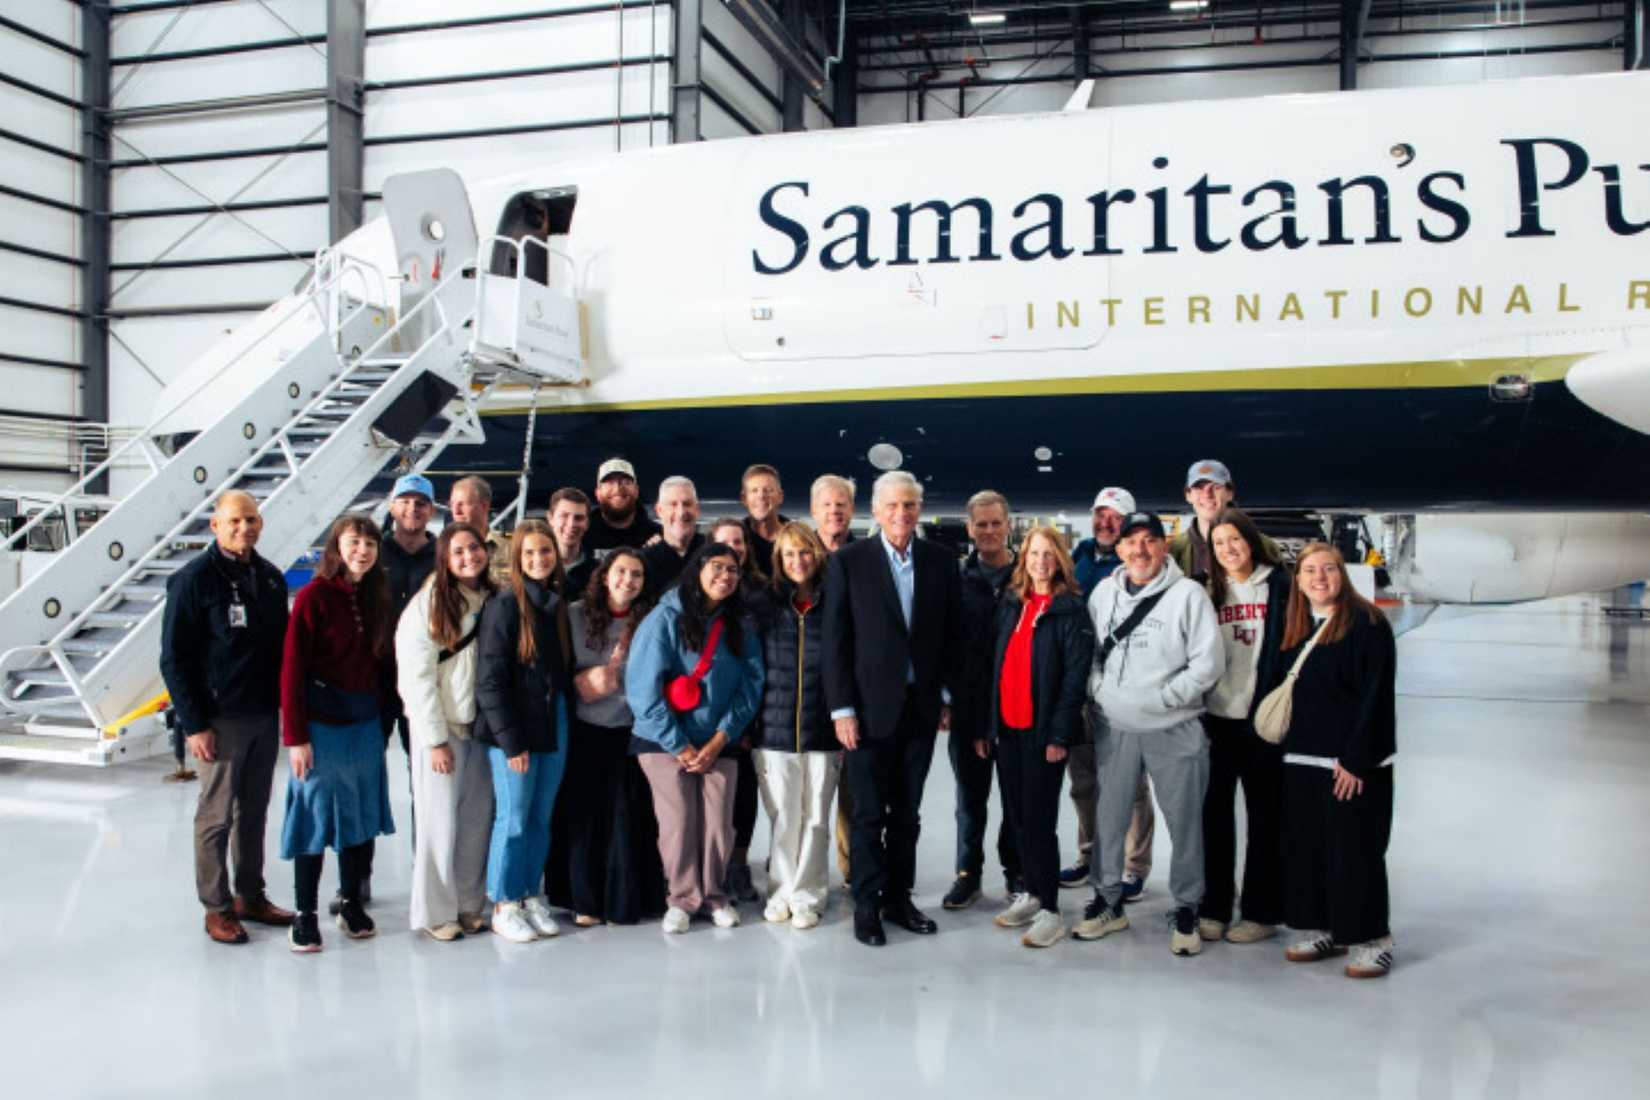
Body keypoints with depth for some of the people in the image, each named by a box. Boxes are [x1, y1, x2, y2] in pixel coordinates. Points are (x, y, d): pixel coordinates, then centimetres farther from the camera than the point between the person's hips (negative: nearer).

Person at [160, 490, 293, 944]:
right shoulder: (194, 580, -9)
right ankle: (217, 907, 16)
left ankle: (251, 896, 26)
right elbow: (174, 659, -10)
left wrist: (286, 702, 9)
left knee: (254, 811, 14)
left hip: (266, 715, 6)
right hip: (221, 718, -5)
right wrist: (194, 724, -14)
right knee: (217, 815, 4)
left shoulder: (270, 577, 8)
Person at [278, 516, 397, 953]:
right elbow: (292, 670, -12)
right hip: (322, 724, -5)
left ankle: (351, 903, 25)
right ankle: (305, 914, 14)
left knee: (360, 817, 11)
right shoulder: (314, 596, -10)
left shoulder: (377, 598, 7)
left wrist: (384, 715, 4)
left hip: (366, 726, 5)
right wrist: (295, 737, -15)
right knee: (315, 816, 3)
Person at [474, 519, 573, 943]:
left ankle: (530, 895, 24)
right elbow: (490, 679, -12)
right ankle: (504, 906, 15)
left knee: (542, 817, 11)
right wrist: (511, 740, -15)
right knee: (513, 817, 1)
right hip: (513, 730, -5)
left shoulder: (559, 604, 9)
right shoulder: (504, 605, -9)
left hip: (554, 725, 5)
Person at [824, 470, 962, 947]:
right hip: (869, 707, -3)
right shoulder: (847, 561, -5)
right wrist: (842, 709, -9)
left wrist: (948, 696, 4)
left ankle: (899, 898, 25)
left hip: (921, 706, 3)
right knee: (869, 814, 5)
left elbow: (952, 634, 8)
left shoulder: (941, 561, 3)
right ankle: (867, 905, 17)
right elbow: (835, 642, -6)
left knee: (907, 813, 12)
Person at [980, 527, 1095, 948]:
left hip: (1043, 732, -5)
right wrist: (984, 725, 6)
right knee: (1016, 816, 12)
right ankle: (1032, 893, 27)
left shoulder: (1071, 610, -6)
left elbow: (1075, 676, -11)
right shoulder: (1009, 605, 10)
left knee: (1039, 820, -3)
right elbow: (992, 665, 10)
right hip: (1006, 728, 6)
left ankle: (1050, 910, 7)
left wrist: (1059, 735, -16)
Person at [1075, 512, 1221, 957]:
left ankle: (1187, 908, 23)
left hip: (1174, 730, -4)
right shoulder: (1104, 592, 5)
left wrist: (1159, 698, -15)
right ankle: (1109, 901, 29)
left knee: (1184, 821, 5)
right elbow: (1089, 652, 14)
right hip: (1116, 728, 4)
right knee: (1109, 817, 12)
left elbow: (1207, 664, -12)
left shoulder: (1188, 594, -9)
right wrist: (1099, 689, -1)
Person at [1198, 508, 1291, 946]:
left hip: (1262, 717, -3)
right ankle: (1213, 907, 19)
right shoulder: (1208, 591, 7)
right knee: (1214, 812, 8)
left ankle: (1262, 911, 18)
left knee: (1264, 815, 8)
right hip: (1217, 717, 3)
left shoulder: (1278, 584, -1)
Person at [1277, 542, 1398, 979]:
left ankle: (1371, 939, 12)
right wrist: (1289, 746, 9)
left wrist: (1356, 759, -17)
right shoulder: (1295, 628, 12)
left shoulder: (1367, 623, -9)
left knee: (1355, 851, -1)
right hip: (1302, 761, 7)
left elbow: (1375, 697, -14)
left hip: (1353, 763, -7)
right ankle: (1321, 930, 22)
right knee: (1305, 846, 10)